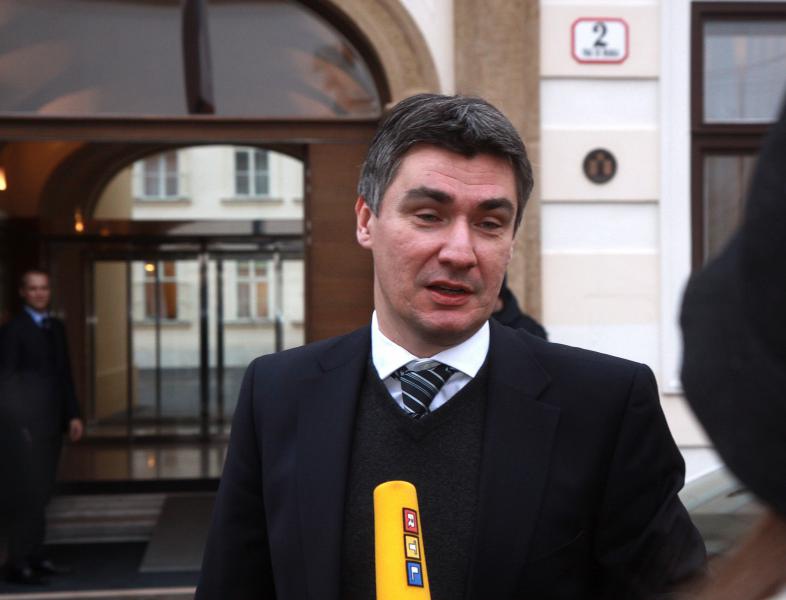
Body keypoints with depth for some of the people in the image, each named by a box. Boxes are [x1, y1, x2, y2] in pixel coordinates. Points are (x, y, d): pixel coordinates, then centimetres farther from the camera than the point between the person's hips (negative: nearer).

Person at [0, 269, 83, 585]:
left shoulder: (56, 327, 15)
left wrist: (73, 415, 10)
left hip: (52, 423, 7)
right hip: (28, 425, -7)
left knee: (42, 491, 11)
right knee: (28, 492, -8)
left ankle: (35, 556, 18)